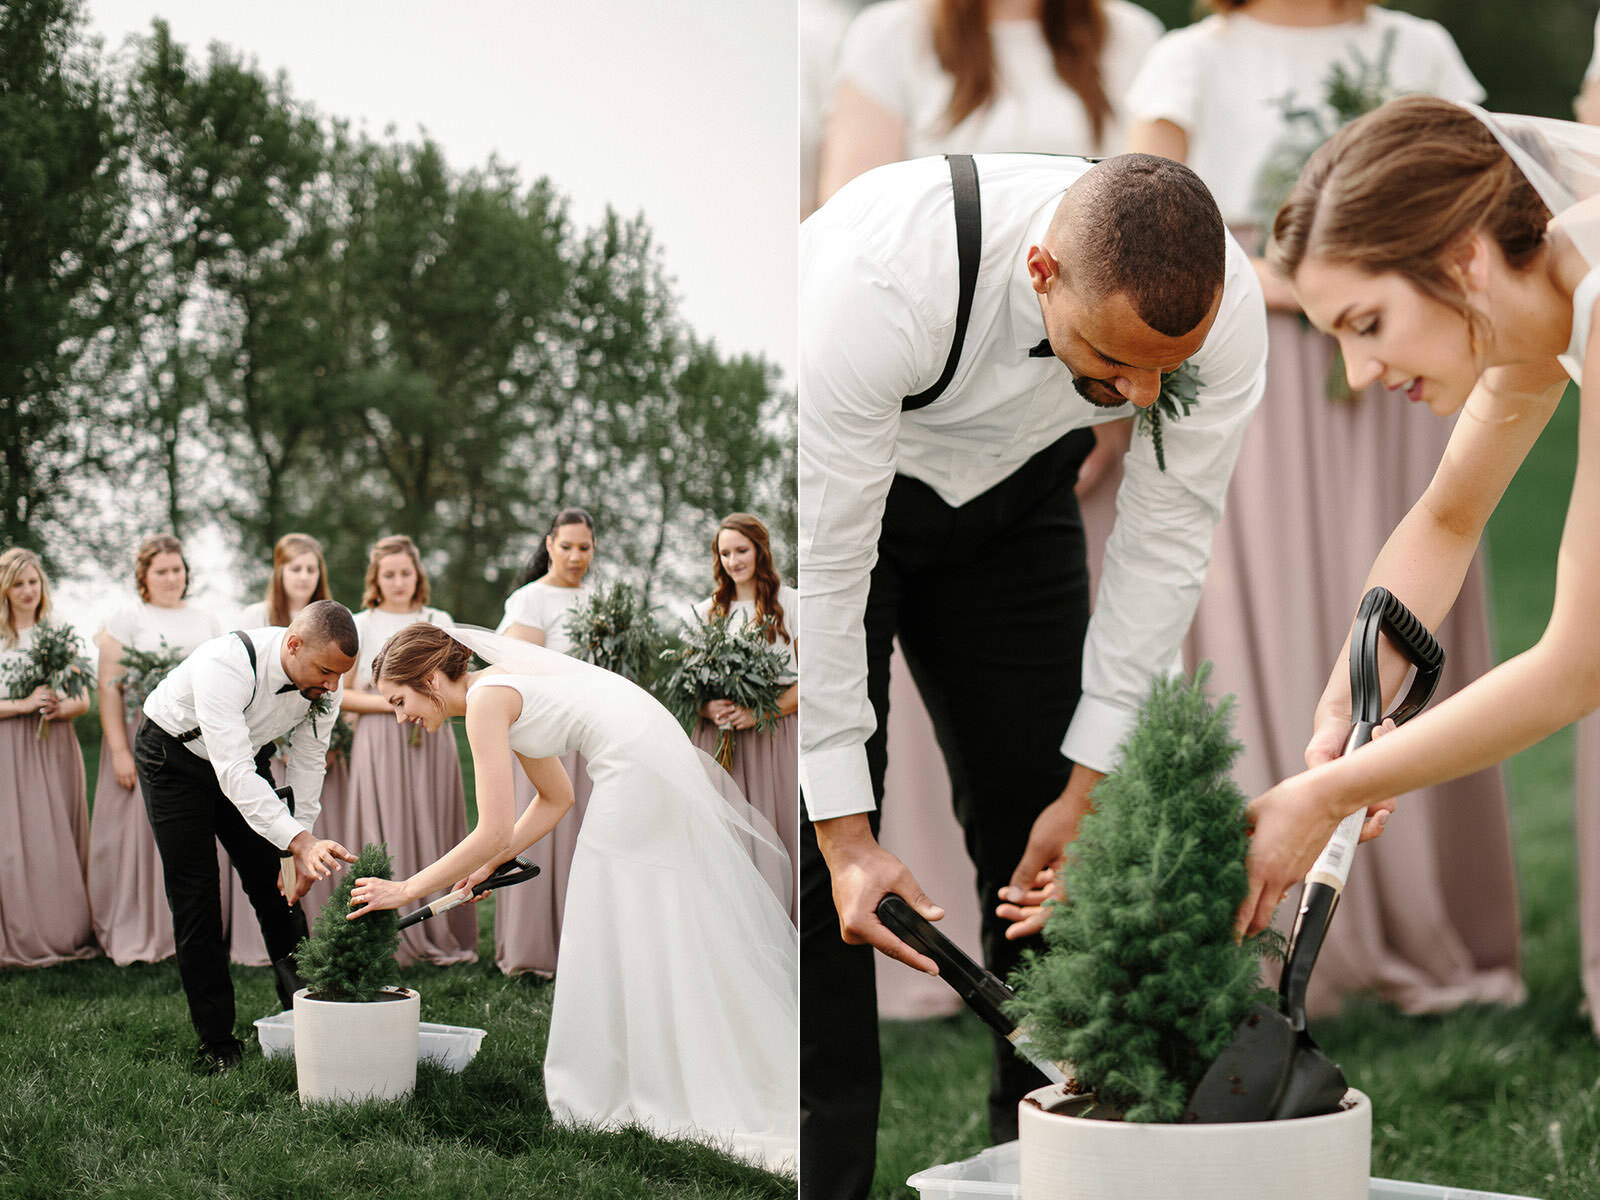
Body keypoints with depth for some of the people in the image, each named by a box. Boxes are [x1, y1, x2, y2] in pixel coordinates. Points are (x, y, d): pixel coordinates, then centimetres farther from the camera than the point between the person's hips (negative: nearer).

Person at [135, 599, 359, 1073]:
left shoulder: (323, 683, -22)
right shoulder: (224, 665, -42)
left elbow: (308, 764, -10)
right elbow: (234, 773, -48)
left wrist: (304, 852, -16)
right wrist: (301, 841, -57)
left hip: (246, 757, 5)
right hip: (174, 757, -5)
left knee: (276, 887, -1)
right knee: (196, 897, -7)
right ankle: (217, 1042, 0)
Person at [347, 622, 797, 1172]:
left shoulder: (486, 699, -11)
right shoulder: (503, 691, 17)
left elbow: (494, 834, -15)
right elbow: (555, 799, 25)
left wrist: (409, 889, -8)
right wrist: (489, 865, 18)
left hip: (637, 773, -10)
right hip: (658, 757, 10)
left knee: (620, 932, 1)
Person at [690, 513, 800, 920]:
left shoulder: (790, 604, 3)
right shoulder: (705, 612, 14)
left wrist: (760, 711, -14)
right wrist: (707, 708, -7)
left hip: (773, 738, -3)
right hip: (717, 742, 3)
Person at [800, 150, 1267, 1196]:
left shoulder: (1225, 307, -29)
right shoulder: (873, 284, -42)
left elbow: (1165, 544, -18)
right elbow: (822, 565, -35)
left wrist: (1091, 784, -16)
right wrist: (847, 834, -33)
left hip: (1011, 500, 3)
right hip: (830, 492, -3)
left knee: (1038, 811, -1)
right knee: (811, 840, -12)